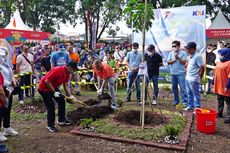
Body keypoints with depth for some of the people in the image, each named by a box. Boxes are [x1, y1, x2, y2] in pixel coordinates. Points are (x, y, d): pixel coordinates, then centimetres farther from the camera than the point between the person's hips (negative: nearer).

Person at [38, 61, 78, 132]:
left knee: (62, 100, 10)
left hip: (53, 87, 9)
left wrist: (70, 96, -8)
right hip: (44, 88, -9)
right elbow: (47, 81, -29)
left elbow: (66, 85, 2)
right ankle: (50, 125, 4)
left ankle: (61, 120, 24)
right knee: (51, 106, -11)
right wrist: (54, 92, -24)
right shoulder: (57, 70, -30)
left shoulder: (67, 73, -2)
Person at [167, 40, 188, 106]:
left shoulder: (183, 53, -2)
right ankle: (176, 100, 22)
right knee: (174, 87, 10)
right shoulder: (171, 53, 8)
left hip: (181, 73, -4)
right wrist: (174, 60, -13)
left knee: (182, 87, -7)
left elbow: (184, 62, -8)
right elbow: (168, 62, 2)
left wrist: (178, 58, -18)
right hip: (173, 73, 4)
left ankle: (185, 101, -3)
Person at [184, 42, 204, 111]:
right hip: (188, 78, 9)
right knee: (189, 93, 18)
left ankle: (197, 107, 11)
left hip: (193, 79, -9)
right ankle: (190, 106, 31)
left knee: (196, 94, 1)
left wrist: (199, 78, -11)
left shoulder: (197, 56, -18)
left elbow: (202, 67, -18)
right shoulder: (190, 56, 9)